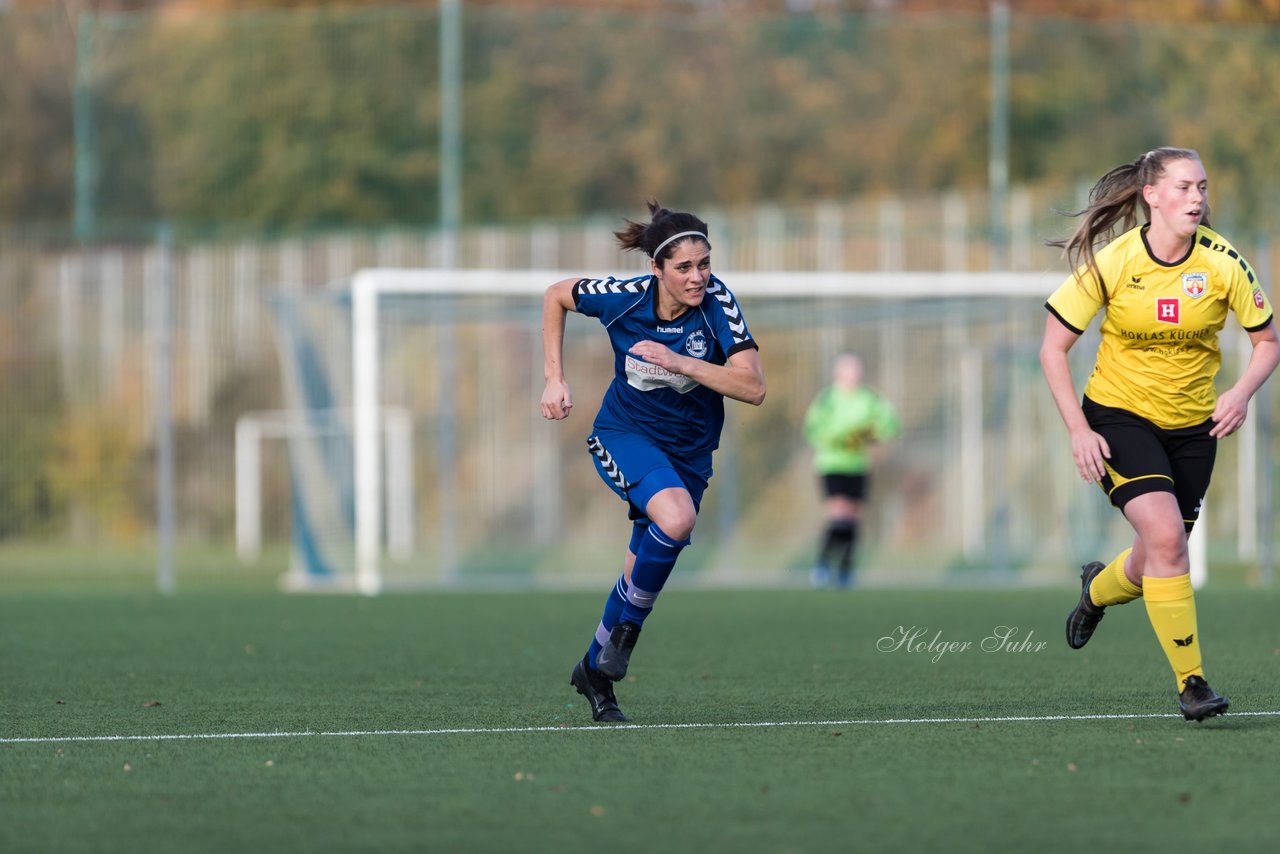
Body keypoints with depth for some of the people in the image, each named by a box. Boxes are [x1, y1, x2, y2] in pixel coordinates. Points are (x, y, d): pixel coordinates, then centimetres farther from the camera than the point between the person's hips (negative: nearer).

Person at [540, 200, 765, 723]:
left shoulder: (716, 302, -19)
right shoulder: (624, 297, -19)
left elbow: (753, 388, -24)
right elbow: (556, 296, 2)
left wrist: (679, 362, -33)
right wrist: (555, 379, -3)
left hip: (689, 451, 3)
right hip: (625, 435, -3)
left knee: (642, 576, 8)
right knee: (676, 517, -33)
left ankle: (595, 670, 33)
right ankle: (626, 627, -11)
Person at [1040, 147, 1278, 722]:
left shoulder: (1222, 262, -11)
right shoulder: (1111, 262, -16)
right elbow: (1053, 349, -7)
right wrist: (1078, 430, -15)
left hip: (1192, 425, 3)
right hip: (1118, 415, -3)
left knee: (1158, 563, 11)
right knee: (1166, 537, -23)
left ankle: (1099, 588, 48)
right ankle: (1190, 681, -15)